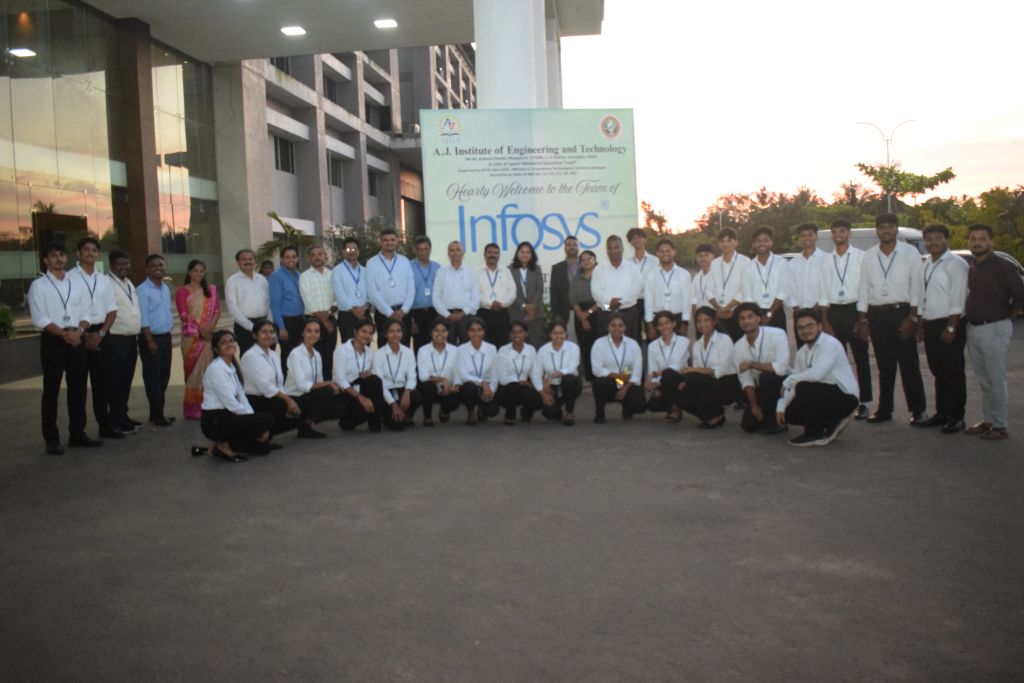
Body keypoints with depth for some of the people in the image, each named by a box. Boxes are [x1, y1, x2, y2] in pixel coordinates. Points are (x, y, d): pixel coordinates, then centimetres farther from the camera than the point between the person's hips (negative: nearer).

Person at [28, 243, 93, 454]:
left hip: (77, 340, 5)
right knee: (51, 390, 0)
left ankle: (78, 433, 18)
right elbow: (40, 319, -9)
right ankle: (52, 439, 5)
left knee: (78, 388, 8)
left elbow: (85, 314, 10)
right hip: (52, 341, -4)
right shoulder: (38, 285, -1)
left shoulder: (76, 284, 14)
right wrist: (65, 334, -16)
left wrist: (78, 331, -9)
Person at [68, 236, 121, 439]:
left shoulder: (103, 280, 12)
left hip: (100, 335, 5)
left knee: (102, 381, 8)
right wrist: (83, 335, -9)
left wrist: (101, 333, -3)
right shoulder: (70, 278, -4)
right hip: (78, 335, -4)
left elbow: (112, 310, 11)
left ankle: (105, 426, 16)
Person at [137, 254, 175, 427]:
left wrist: (171, 326, 12)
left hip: (166, 337, 7)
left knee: (164, 375, 11)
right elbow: (142, 318, -15)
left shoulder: (166, 288, 12)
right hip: (151, 337, -7)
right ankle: (157, 414, 5)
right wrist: (150, 340, -18)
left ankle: (159, 411, 21)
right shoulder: (142, 290, -10)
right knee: (152, 376, -1)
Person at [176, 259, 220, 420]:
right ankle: (193, 408, 0)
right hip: (191, 335, -3)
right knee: (193, 370, -3)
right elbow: (183, 314, -5)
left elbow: (217, 310, 7)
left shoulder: (211, 290, 15)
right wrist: (199, 328, -14)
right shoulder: (182, 291, 4)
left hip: (208, 334, 3)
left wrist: (210, 327, -9)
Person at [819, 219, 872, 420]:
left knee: (861, 358, 2)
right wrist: (825, 321, 3)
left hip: (854, 309, -3)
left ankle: (863, 403, 8)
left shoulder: (860, 256, -1)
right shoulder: (827, 260, 8)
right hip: (834, 311, 3)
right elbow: (824, 293, 8)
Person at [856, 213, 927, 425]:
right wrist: (862, 319, 4)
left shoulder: (909, 253, 0)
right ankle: (884, 410, 15)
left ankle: (918, 410, 8)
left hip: (902, 312, -3)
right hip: (877, 314, 3)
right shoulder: (869, 256, 9)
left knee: (909, 364, -1)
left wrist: (912, 317, -11)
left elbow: (916, 286, -4)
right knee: (884, 366, 9)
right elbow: (863, 288, 8)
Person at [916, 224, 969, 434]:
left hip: (949, 325, -7)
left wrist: (951, 328, -19)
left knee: (953, 372, -1)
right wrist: (920, 326, 13)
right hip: (930, 325, 7)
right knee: (938, 371, 13)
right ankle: (942, 412, 22)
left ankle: (956, 417, 6)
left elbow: (958, 299, -15)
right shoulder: (927, 265, 14)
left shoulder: (955, 264, -9)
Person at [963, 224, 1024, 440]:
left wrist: (1005, 317, -3)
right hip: (973, 329, 7)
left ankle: (1000, 426, 5)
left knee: (996, 380, -2)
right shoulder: (971, 269, 12)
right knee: (984, 381, 13)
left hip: (994, 329, -7)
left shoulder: (1002, 267, -10)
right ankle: (987, 420, 22)